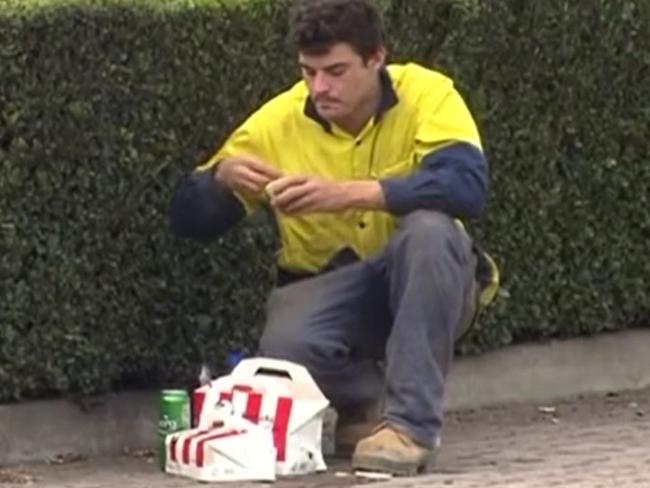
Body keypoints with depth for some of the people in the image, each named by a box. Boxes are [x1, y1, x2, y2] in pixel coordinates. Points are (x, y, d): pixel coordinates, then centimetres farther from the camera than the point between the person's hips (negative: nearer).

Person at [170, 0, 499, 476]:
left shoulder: (426, 95, -15)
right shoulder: (278, 122, -8)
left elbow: (468, 186, -33)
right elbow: (189, 219, -4)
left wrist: (348, 193, -41)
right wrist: (222, 176, -27)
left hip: (423, 287, -1)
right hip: (327, 289, 1)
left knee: (430, 229, -35)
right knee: (286, 348, -33)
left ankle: (412, 421, -27)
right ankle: (368, 401, 3)